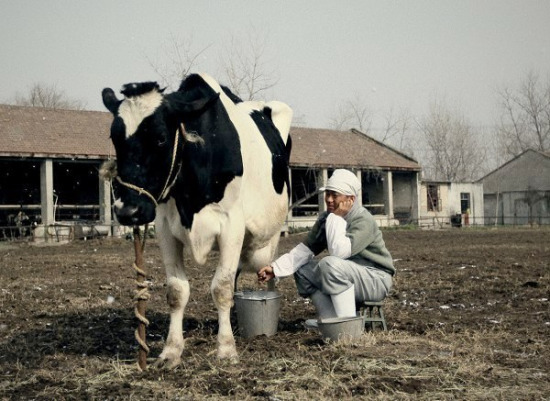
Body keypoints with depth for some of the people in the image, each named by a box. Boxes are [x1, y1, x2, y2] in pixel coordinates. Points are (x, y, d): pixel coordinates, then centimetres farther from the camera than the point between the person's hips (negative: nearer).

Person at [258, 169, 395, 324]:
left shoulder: (364, 221, -21)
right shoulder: (326, 218, 4)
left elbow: (340, 251, -34)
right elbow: (306, 248, 2)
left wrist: (336, 218, -26)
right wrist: (275, 268, -8)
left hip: (376, 281, -8)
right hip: (349, 278, 9)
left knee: (331, 264, -32)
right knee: (302, 269, 2)